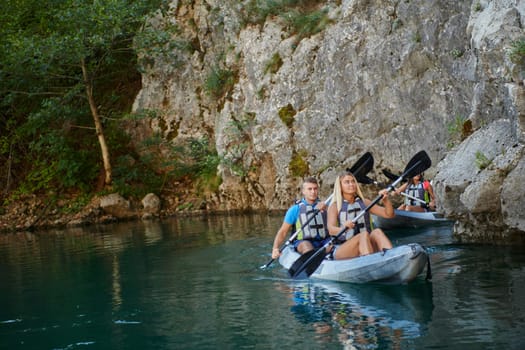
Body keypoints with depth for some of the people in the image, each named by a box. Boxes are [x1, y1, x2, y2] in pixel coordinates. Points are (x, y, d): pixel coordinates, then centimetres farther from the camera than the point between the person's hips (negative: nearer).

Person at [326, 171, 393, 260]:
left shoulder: (364, 202, 16)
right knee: (364, 234, -31)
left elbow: (389, 214, 9)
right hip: (340, 251, -4)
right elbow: (331, 230, -14)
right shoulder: (335, 206, 4)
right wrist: (343, 228, -37)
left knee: (377, 232, -25)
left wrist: (386, 200, -11)